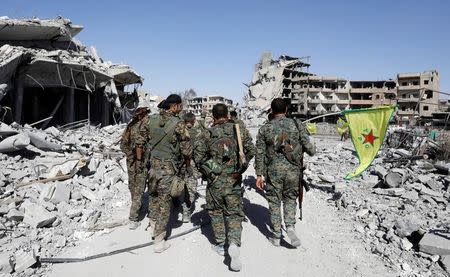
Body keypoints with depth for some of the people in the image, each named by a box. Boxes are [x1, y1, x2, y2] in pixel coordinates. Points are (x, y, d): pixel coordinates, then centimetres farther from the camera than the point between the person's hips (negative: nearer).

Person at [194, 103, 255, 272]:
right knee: (234, 213, 9)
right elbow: (251, 150, -1)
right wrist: (241, 168, 10)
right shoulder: (239, 130, 0)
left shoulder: (208, 133, -4)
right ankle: (234, 243, -12)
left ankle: (220, 245, 27)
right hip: (234, 180, 1)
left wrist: (208, 172, 5)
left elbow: (198, 155, -8)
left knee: (216, 212, 17)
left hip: (215, 180, 0)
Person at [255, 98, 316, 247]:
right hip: (293, 169, 1)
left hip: (273, 171, 0)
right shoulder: (296, 125, 1)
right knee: (290, 198, 19)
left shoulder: (265, 129, 1)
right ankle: (290, 226, 0)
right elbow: (310, 149, -1)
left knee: (274, 201, 12)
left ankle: (276, 235, 20)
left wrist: (259, 174, 6)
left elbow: (259, 154, 1)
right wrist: (313, 148, 23)